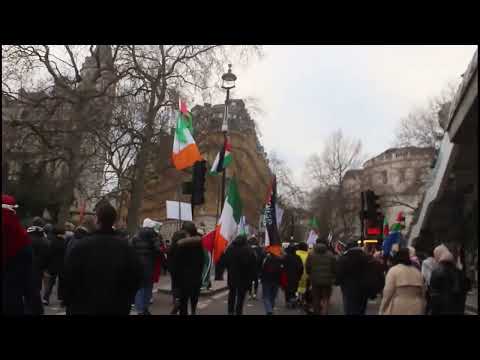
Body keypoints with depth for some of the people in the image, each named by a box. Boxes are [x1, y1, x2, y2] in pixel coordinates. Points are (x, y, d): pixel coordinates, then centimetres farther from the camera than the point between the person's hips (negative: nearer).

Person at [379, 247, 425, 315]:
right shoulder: (417, 271, 10)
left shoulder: (394, 270, -7)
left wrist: (382, 310, -4)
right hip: (415, 310, 5)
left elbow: (387, 293, -11)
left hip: (397, 310, -5)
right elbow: (422, 294, 13)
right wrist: (422, 311, 22)